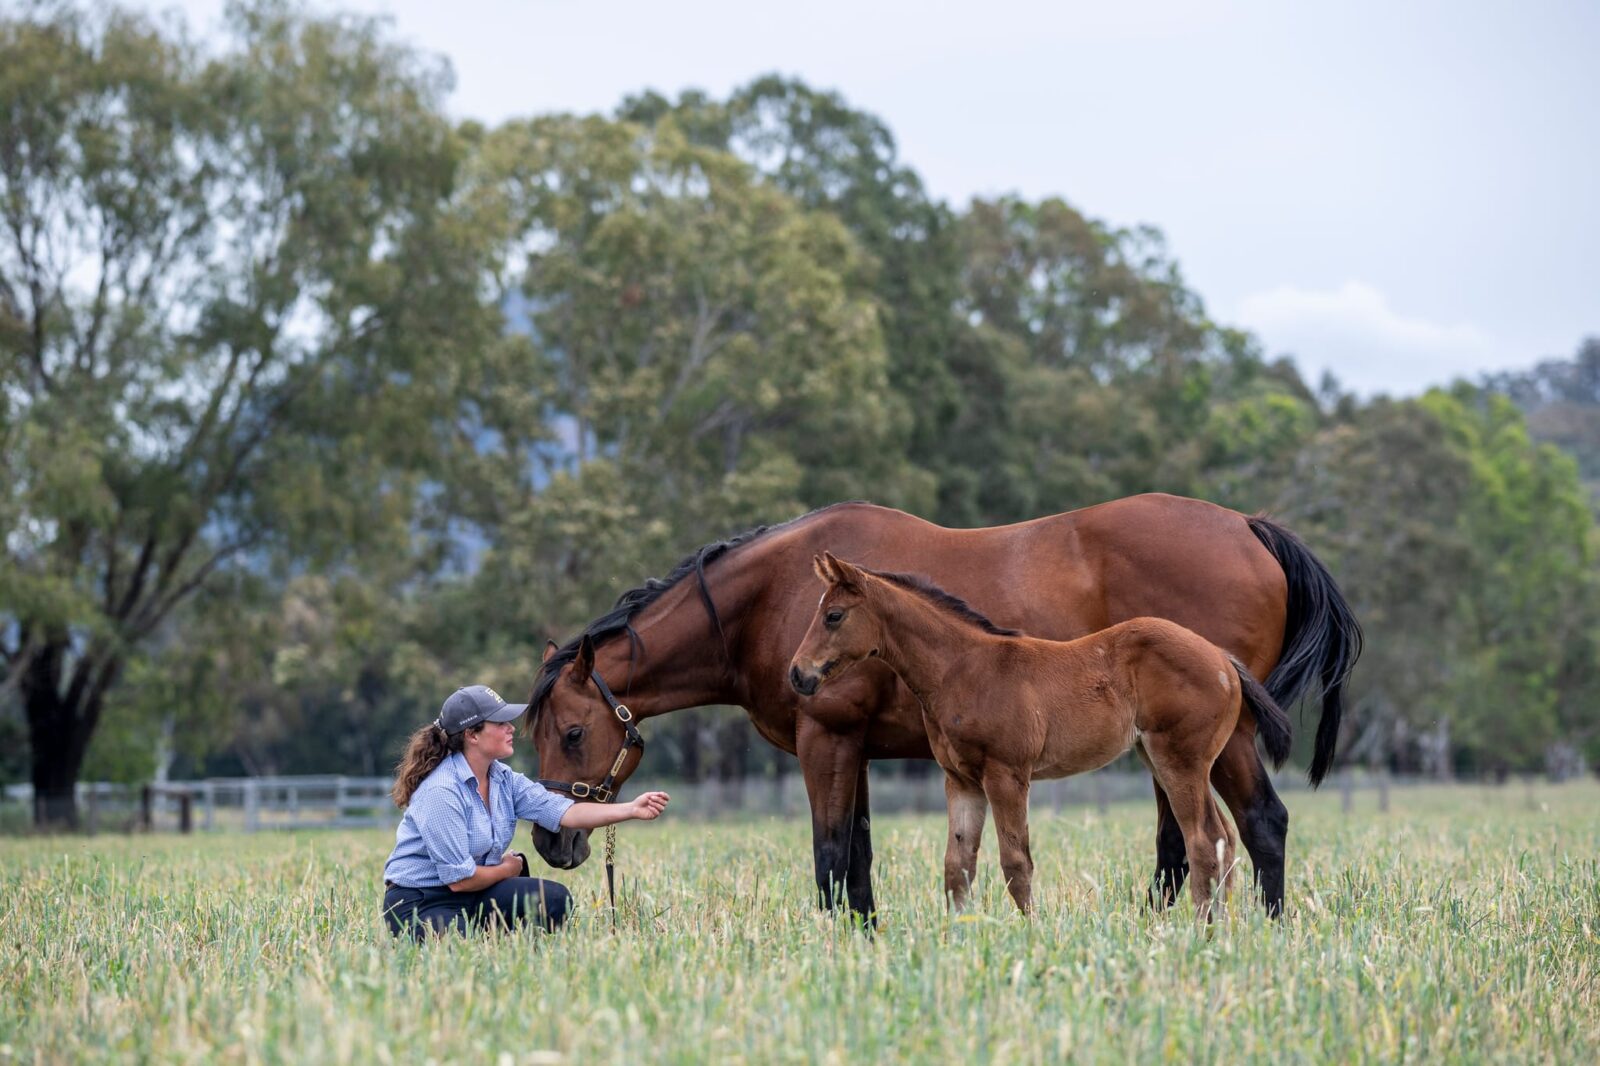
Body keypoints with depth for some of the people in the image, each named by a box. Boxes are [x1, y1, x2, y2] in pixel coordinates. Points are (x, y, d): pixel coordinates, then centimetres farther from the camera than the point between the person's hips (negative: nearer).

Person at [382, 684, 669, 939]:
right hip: (419, 905, -8)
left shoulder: (503, 779, 4)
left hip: (471, 894, 8)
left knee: (554, 899, -9)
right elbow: (460, 879, -23)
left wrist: (631, 810, -16)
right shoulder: (441, 791, -23)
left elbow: (563, 812, -6)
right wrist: (507, 868, -4)